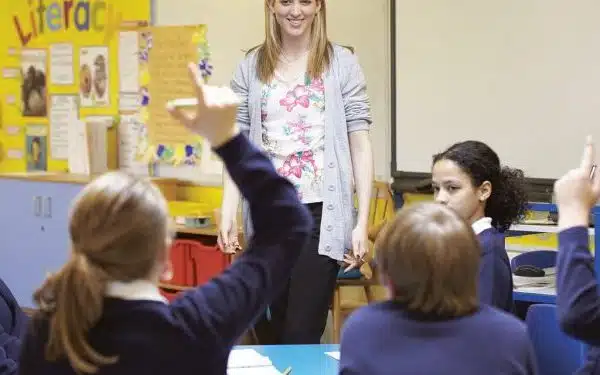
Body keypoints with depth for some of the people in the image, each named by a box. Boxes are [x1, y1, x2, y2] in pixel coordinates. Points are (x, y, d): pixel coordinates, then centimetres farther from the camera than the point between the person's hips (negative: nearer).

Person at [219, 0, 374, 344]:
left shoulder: (341, 64, 1)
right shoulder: (251, 68, 8)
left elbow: (360, 145, 0)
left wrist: (362, 222, -6)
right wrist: (228, 212, -4)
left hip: (321, 213, -3)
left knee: (301, 337, -7)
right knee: (269, 337, 11)